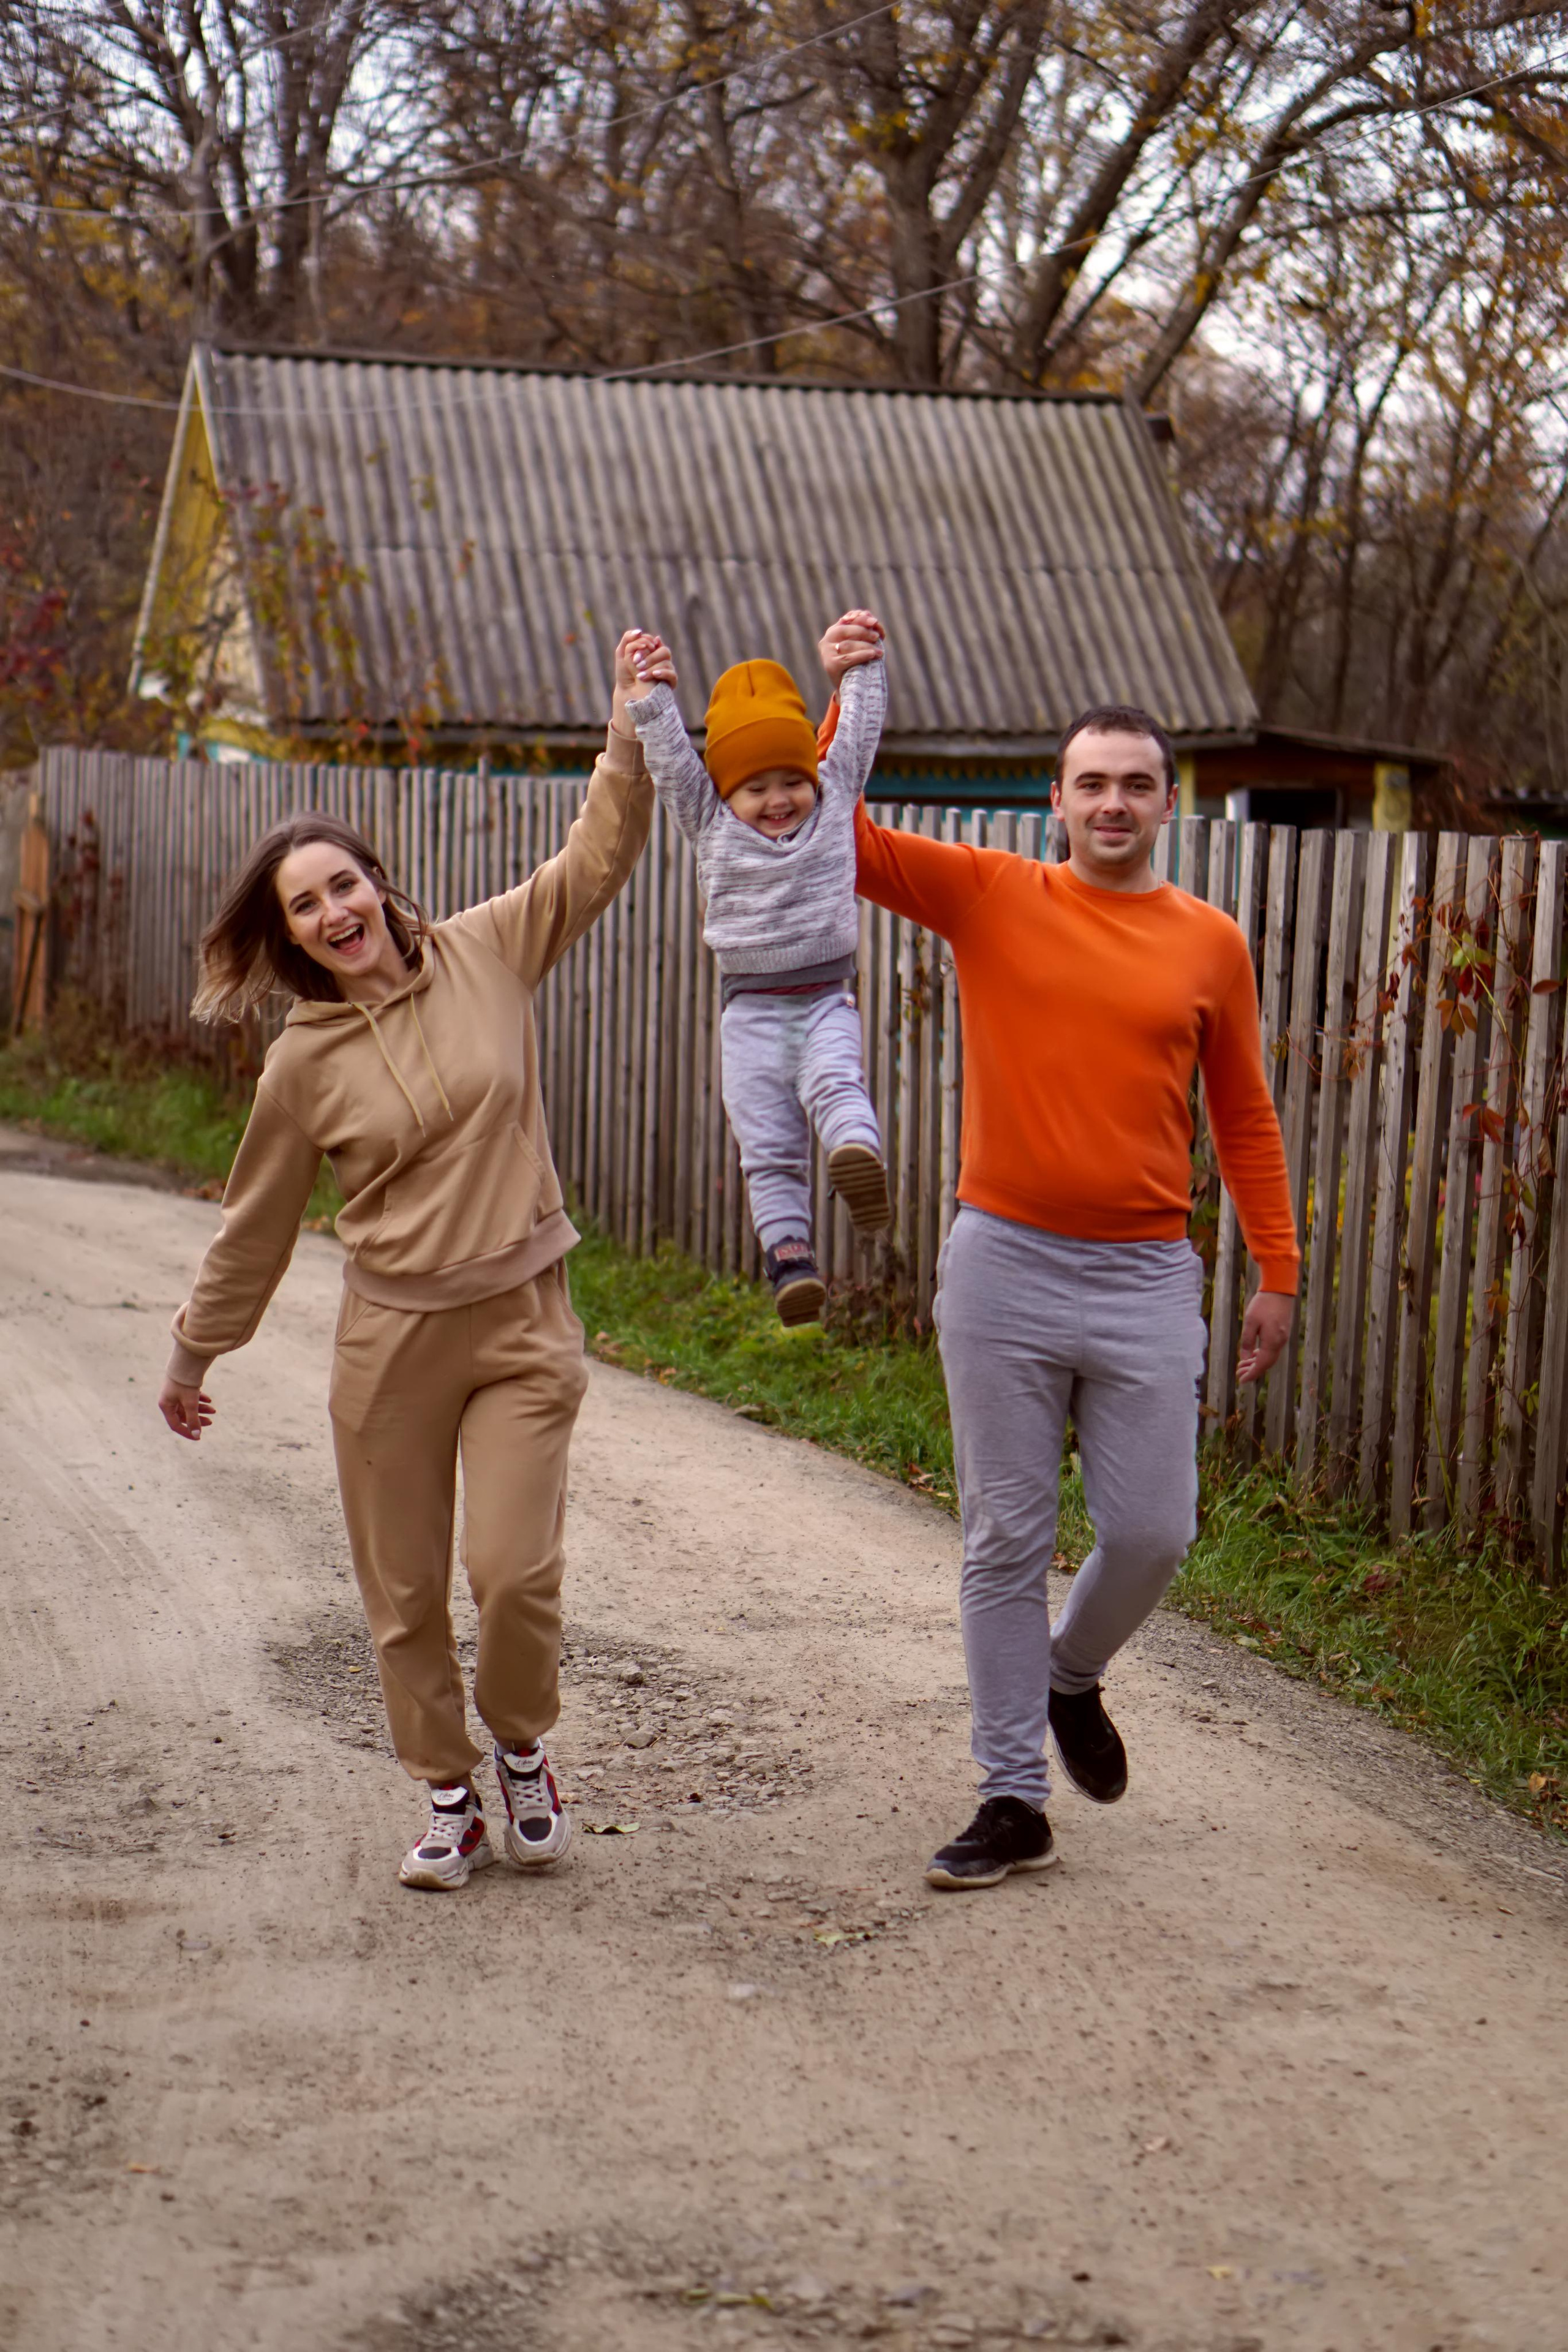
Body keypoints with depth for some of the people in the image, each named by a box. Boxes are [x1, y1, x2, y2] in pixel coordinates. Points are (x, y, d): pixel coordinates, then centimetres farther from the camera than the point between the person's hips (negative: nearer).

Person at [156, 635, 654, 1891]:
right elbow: (256, 1225, 9)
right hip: (393, 1337, 0)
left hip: (525, 1324, 0)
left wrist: (632, 735, -12)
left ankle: (523, 1748, 19)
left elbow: (600, 857, 0)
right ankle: (448, 1800, 25)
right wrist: (194, 1354, 16)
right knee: (405, 1594, 5)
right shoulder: (304, 1065, -2)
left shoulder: (486, 957, -1)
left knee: (515, 1570, -10)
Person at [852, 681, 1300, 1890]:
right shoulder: (990, 896, 2)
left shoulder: (1211, 942, 5)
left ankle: (1072, 1680, 35)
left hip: (1146, 1278, 1)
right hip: (1004, 1266, -1)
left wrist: (1278, 1268, 9)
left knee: (1153, 1533, 2)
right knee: (1007, 1542, 4)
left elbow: (1244, 1114, 11)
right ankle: (1014, 1801, 13)